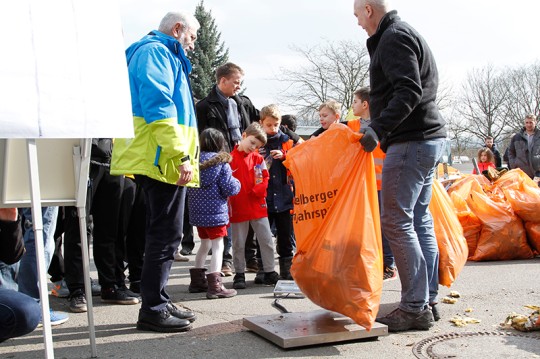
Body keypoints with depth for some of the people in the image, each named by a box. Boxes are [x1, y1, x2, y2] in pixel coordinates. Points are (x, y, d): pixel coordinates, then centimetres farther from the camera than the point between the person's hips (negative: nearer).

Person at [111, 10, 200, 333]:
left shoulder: (163, 55, 27)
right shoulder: (155, 52, -5)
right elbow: (158, 106, -19)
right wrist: (181, 156, -23)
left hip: (164, 161, 11)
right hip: (163, 158, -11)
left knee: (164, 233, 14)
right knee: (166, 234, -7)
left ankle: (159, 302, 22)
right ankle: (153, 310, -1)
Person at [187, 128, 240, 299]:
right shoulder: (221, 163, -11)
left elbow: (189, 187, 7)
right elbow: (230, 188, -12)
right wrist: (237, 183, 8)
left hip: (197, 211, 6)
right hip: (215, 211, -6)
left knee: (205, 244, 20)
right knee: (218, 246, -2)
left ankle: (197, 280, 29)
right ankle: (215, 285, -7)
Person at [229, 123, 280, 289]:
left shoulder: (258, 158, 5)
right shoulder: (230, 158, -5)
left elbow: (264, 179, 5)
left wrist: (255, 191, -12)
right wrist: (228, 202, -12)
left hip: (258, 207, 3)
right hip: (238, 209, -3)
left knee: (267, 241, 6)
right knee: (238, 244, 7)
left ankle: (269, 272, 18)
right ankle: (239, 275, 20)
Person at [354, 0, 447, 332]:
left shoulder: (394, 38, -9)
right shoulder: (406, 35, 23)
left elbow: (409, 91, -22)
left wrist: (379, 129, -30)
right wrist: (381, 130, 26)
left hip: (412, 141, -11)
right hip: (429, 137, 11)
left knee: (397, 222, -9)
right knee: (420, 219, 12)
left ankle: (416, 307, -6)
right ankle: (429, 300, 18)